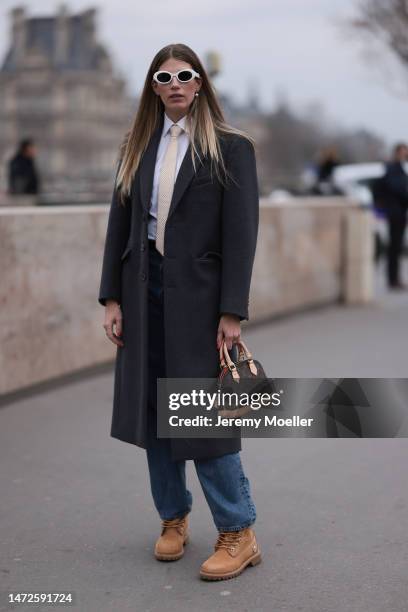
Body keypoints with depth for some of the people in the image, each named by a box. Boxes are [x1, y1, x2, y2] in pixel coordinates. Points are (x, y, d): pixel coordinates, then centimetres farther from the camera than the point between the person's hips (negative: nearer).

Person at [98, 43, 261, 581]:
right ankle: (173, 519, 26)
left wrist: (232, 312, -14)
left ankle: (239, 536, 8)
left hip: (198, 292, -5)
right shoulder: (137, 148, 10)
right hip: (144, 288, 5)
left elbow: (242, 233, -8)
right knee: (152, 408, 9)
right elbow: (120, 224, 9)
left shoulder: (231, 148, -3)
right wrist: (112, 297, 2)